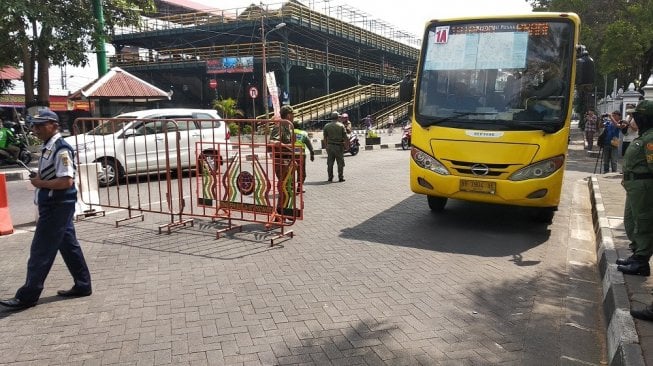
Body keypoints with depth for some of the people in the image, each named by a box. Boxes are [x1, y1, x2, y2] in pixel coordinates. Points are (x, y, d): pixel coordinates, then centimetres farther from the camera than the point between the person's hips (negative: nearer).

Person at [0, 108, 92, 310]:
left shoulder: (61, 149, -18)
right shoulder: (48, 147, 12)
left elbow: (66, 181, -24)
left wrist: (40, 183, -16)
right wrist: (38, 179, 7)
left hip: (57, 206, -10)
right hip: (53, 205, 10)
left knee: (41, 250, -2)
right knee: (69, 245, 14)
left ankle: (27, 296, 7)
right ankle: (82, 285, 23)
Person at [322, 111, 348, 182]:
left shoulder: (327, 126, 4)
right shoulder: (341, 125, -4)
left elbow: (325, 138, 6)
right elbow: (345, 137, -5)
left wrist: (326, 145, 13)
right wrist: (348, 143, 6)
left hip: (330, 145, 3)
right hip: (339, 146, -3)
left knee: (330, 163, 8)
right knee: (340, 162, 4)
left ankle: (330, 177, 10)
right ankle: (341, 177, 4)